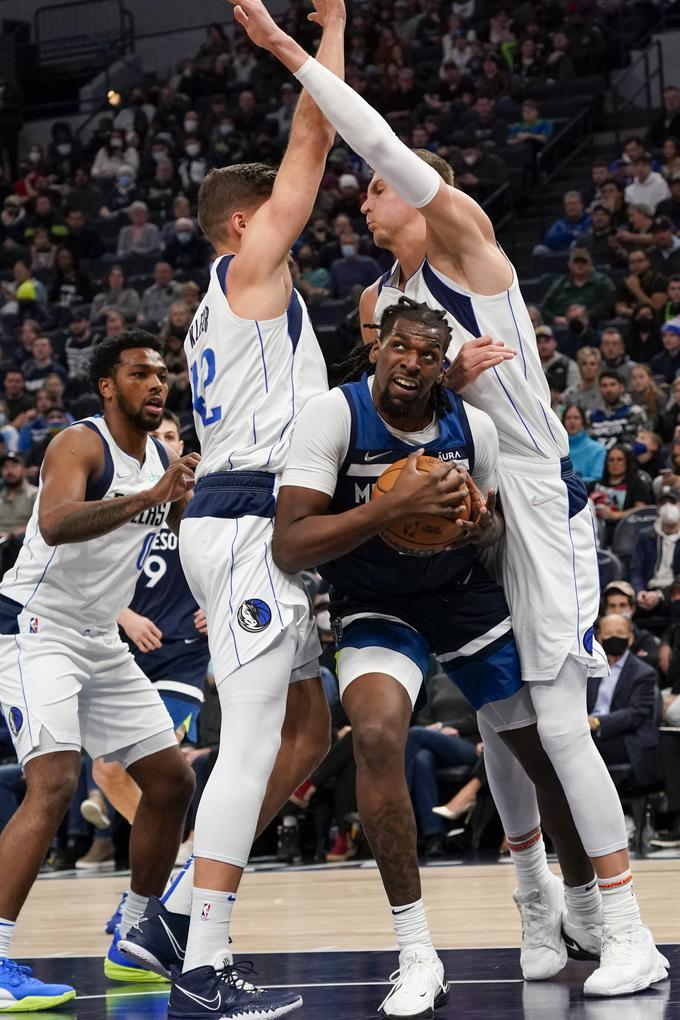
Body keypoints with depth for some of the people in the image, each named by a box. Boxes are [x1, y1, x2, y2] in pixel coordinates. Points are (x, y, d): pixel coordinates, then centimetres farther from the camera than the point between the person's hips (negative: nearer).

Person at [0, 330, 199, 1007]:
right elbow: (55, 524, -36)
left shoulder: (164, 460, 9)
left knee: (171, 780, 9)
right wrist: (147, 498, -47)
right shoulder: (79, 446, -16)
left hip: (100, 642, 9)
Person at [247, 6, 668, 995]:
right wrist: (443, 380, -8)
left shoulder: (463, 236, -6)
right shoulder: (379, 303, 16)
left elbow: (383, 144, -20)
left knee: (559, 725, -12)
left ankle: (630, 936, -9)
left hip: (535, 501, -9)